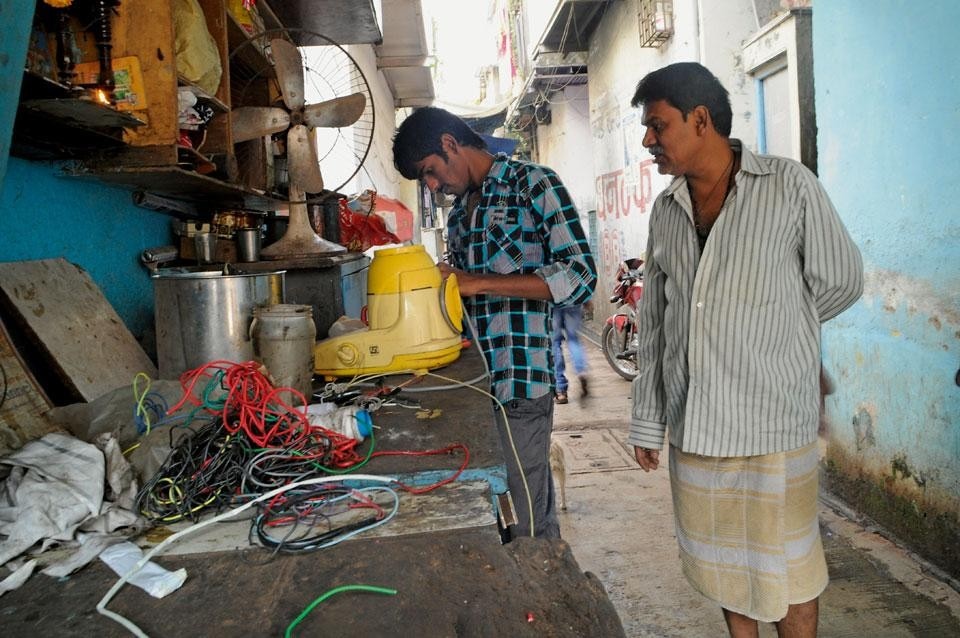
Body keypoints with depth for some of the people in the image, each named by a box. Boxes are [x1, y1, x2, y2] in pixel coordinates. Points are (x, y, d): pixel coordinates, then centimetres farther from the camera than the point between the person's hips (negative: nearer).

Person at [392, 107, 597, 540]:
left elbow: (579, 277, -13)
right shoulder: (459, 209, 19)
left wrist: (478, 283, -16)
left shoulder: (533, 184, -3)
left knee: (530, 523, 1)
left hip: (520, 378, -7)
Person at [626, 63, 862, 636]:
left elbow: (840, 282, 1)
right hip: (691, 419, 5)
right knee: (722, 556, 18)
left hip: (771, 418, -4)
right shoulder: (666, 210, 7)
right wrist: (647, 420, 8)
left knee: (784, 567, 8)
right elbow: (653, 321, 8)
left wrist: (764, 329, 7)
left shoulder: (790, 185, -6)